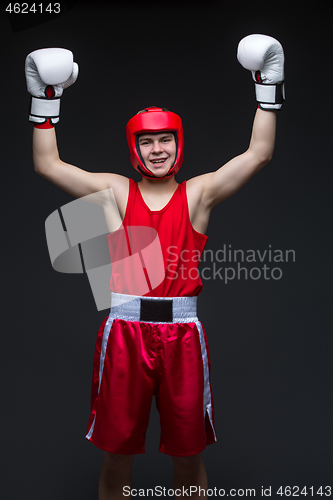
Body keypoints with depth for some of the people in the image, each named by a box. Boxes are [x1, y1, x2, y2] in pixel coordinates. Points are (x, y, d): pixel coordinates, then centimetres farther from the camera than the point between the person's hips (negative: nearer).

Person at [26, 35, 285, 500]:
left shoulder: (199, 192, 6)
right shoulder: (116, 191, 7)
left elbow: (258, 154, 1)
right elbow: (47, 164, 5)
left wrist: (268, 89, 0)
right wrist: (46, 100, 2)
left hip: (182, 331, 0)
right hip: (125, 328, 0)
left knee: (189, 456, 13)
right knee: (116, 454, 11)